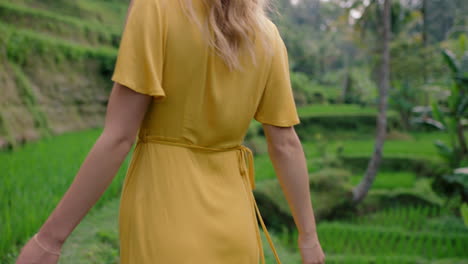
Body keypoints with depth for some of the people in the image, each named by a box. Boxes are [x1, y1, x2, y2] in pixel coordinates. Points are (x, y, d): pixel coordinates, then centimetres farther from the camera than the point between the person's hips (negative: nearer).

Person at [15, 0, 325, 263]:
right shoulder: (268, 35, 3)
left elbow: (119, 136, -15)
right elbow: (286, 145, 3)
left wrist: (49, 238, -8)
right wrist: (308, 235, 13)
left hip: (165, 217, -4)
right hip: (232, 225, 5)